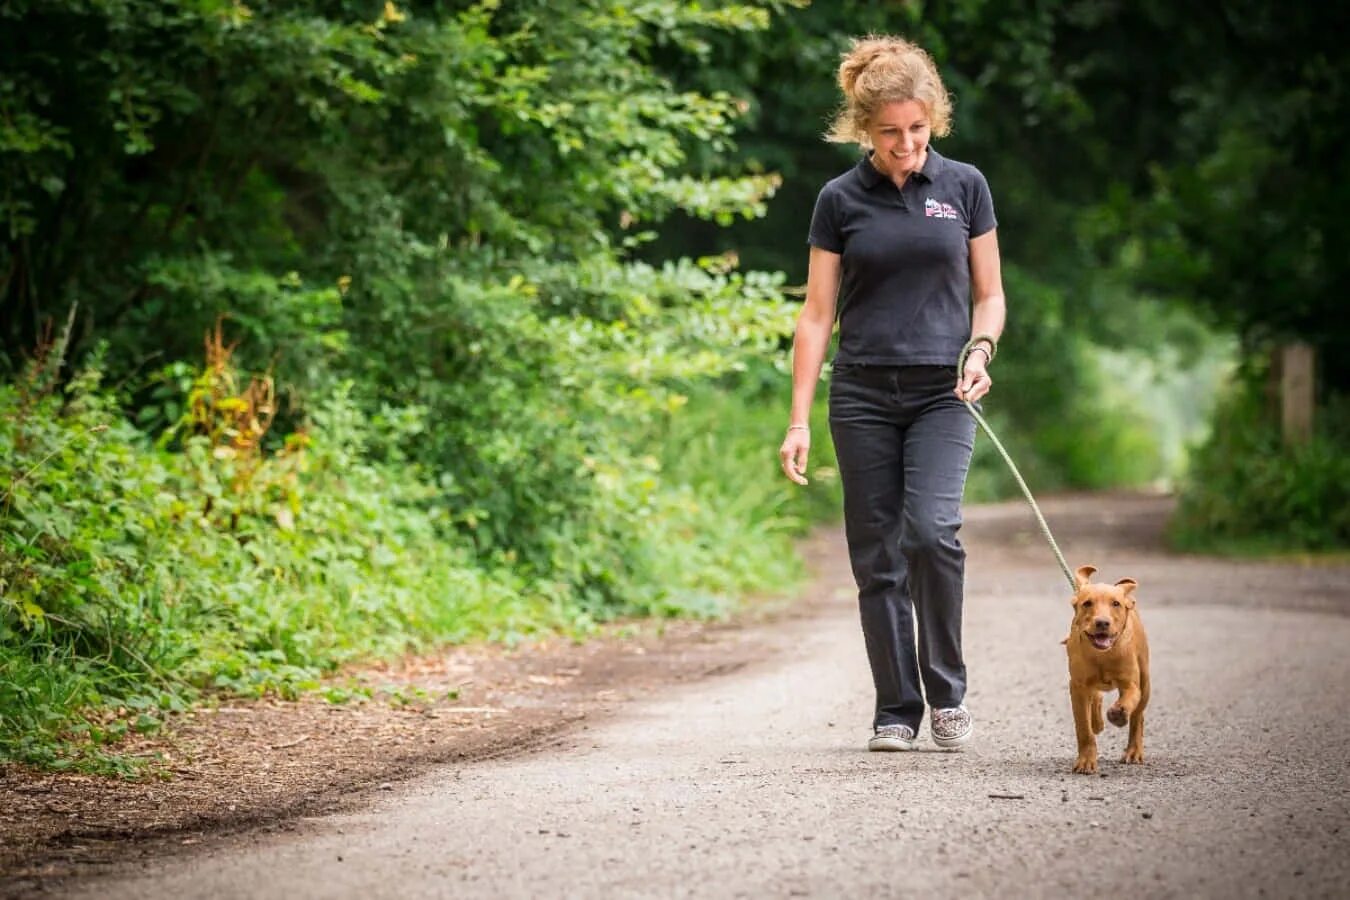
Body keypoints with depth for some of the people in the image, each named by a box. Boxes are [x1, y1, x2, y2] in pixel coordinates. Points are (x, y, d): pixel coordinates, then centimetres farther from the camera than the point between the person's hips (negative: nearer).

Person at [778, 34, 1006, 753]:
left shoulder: (964, 187, 3)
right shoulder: (841, 201, 2)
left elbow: (989, 293, 10)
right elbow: (817, 314, 4)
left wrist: (981, 351, -11)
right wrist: (798, 420, -1)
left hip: (942, 394, -1)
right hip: (863, 396, 1)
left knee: (931, 531, -20)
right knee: (877, 556, 1)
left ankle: (947, 692, -5)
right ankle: (897, 711, 10)